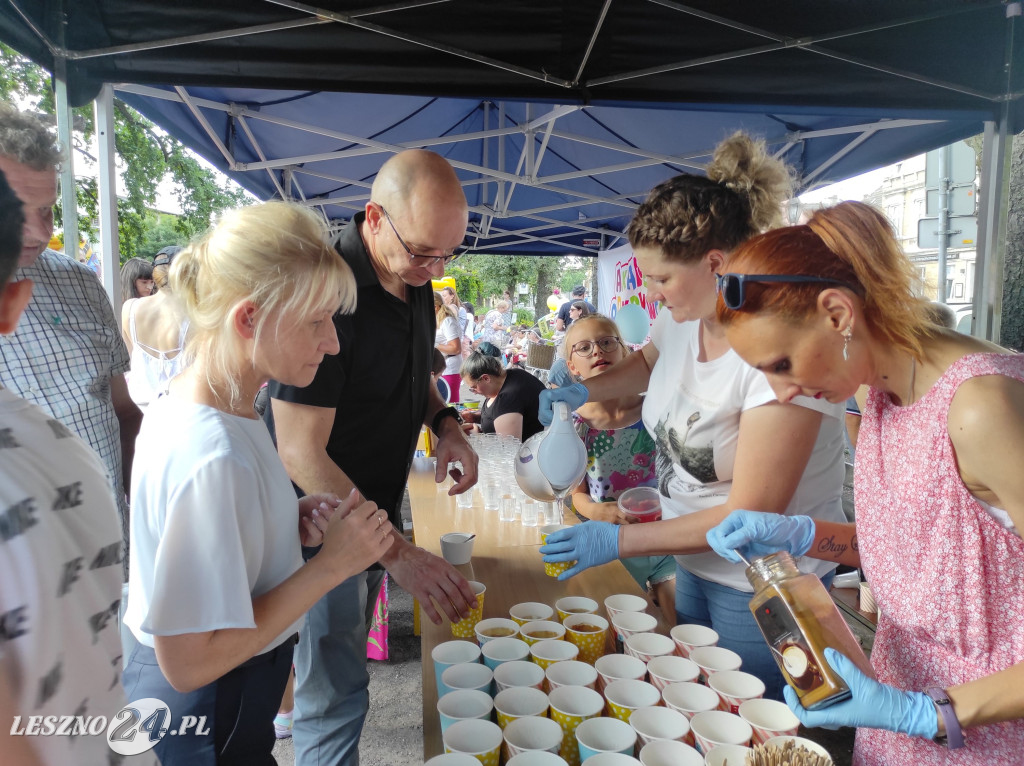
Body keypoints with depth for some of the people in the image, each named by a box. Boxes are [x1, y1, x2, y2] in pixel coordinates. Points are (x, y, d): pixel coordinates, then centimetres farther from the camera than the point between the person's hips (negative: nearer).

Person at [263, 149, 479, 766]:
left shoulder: (415, 281, -1)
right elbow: (301, 454, -29)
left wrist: (444, 421, -4)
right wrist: (400, 553, -33)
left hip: (378, 506, 8)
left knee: (347, 647, 25)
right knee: (336, 694, 3)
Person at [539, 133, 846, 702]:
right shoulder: (683, 315, -5)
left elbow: (751, 515, -27)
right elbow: (648, 362, 20)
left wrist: (619, 540, -24)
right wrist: (581, 391, 0)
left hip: (764, 587, -7)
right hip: (694, 561, 7)